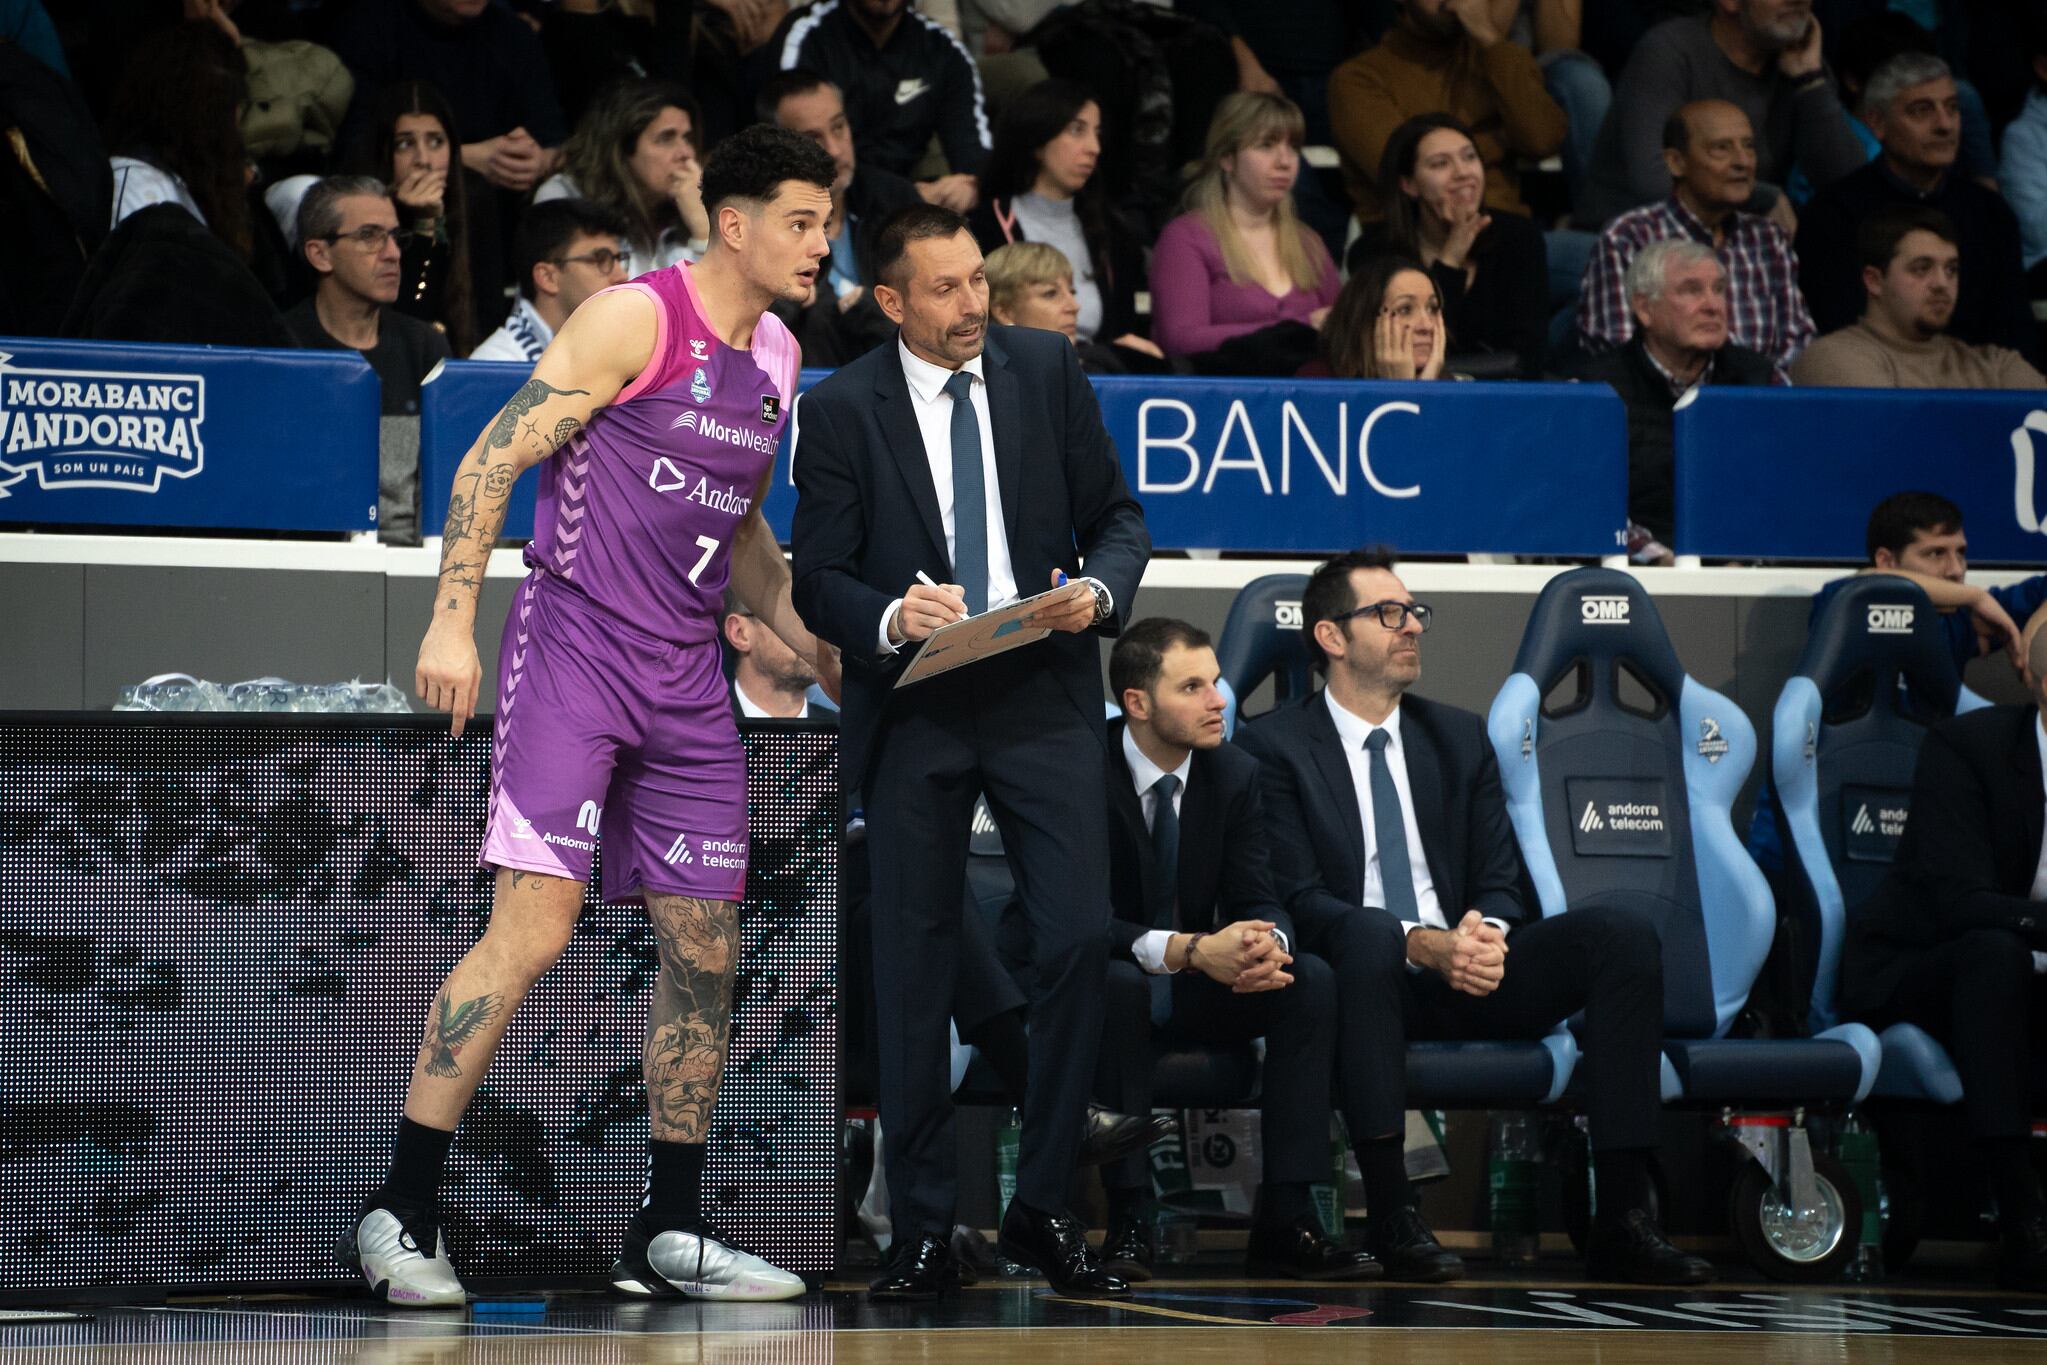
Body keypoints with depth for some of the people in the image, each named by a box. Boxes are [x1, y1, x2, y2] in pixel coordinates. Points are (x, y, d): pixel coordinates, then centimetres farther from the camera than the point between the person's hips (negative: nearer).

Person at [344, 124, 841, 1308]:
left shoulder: (777, 356, 13)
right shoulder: (635, 319, -10)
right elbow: (494, 459, -11)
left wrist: (814, 644, 20)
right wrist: (452, 621, -18)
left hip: (687, 676, 8)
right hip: (575, 651, -7)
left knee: (706, 952, 6)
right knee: (533, 930, -16)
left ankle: (670, 1233, 16)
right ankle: (403, 1213, -11)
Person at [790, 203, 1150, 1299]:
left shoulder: (1046, 370, 4)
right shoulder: (841, 410, -3)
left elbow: (1116, 516, 9)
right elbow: (818, 582, -2)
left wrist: (1100, 588, -13)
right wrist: (891, 618, -22)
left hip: (1045, 696, 1)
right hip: (912, 710, -1)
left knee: (1077, 941, -9)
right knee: (913, 969, 1)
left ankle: (1041, 1209, 4)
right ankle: (922, 1234, 8)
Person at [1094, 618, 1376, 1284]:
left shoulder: (1234, 774, -1)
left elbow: (1256, 899, -3)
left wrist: (1267, 944, -30)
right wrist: (1188, 950, -39)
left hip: (1198, 984, 5)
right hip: (1119, 979, -5)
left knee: (1312, 979, -22)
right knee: (1114, 984, -39)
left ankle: (1286, 1217, -25)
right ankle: (1128, 1221, -34)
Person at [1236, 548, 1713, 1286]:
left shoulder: (1459, 738, 19)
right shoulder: (1275, 746, 2)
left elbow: (1500, 884, 13)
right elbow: (1298, 899, -9)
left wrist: (1485, 933, -14)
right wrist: (1421, 944, -24)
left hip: (1464, 977, 5)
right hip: (1365, 976, -5)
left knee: (1622, 934, -19)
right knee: (1367, 934, -40)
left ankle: (1622, 1219, -26)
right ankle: (1391, 1216, -38)